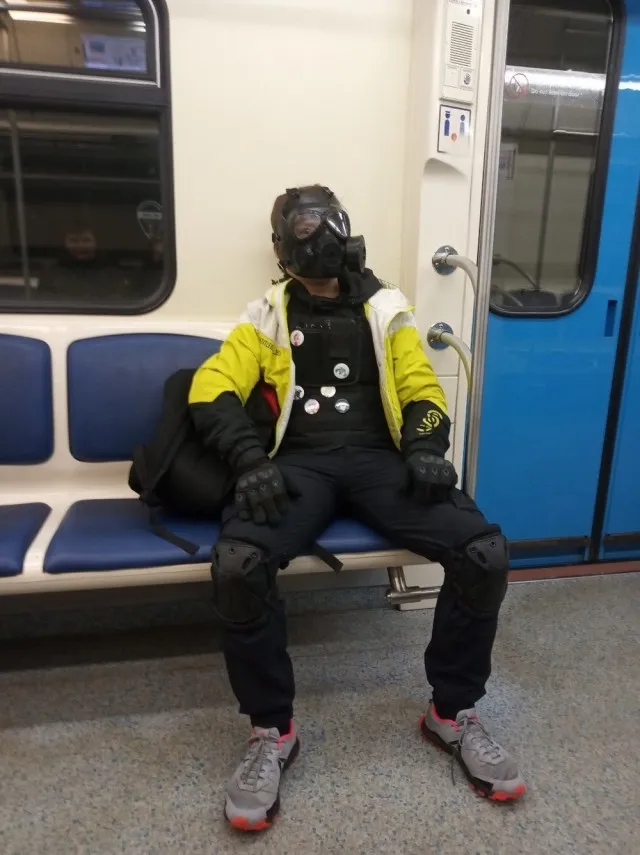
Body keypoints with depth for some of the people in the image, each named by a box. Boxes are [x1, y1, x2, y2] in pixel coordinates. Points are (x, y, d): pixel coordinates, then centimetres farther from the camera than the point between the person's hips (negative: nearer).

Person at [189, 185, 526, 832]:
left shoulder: (385, 310, 18)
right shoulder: (268, 315, 14)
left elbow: (423, 391, 13)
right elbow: (210, 389, 2)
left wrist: (425, 450, -9)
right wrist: (252, 459, -16)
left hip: (379, 459, 2)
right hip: (300, 463, -1)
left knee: (485, 551, -21)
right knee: (236, 564, -31)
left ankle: (452, 713, 3)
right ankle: (272, 732, -6)